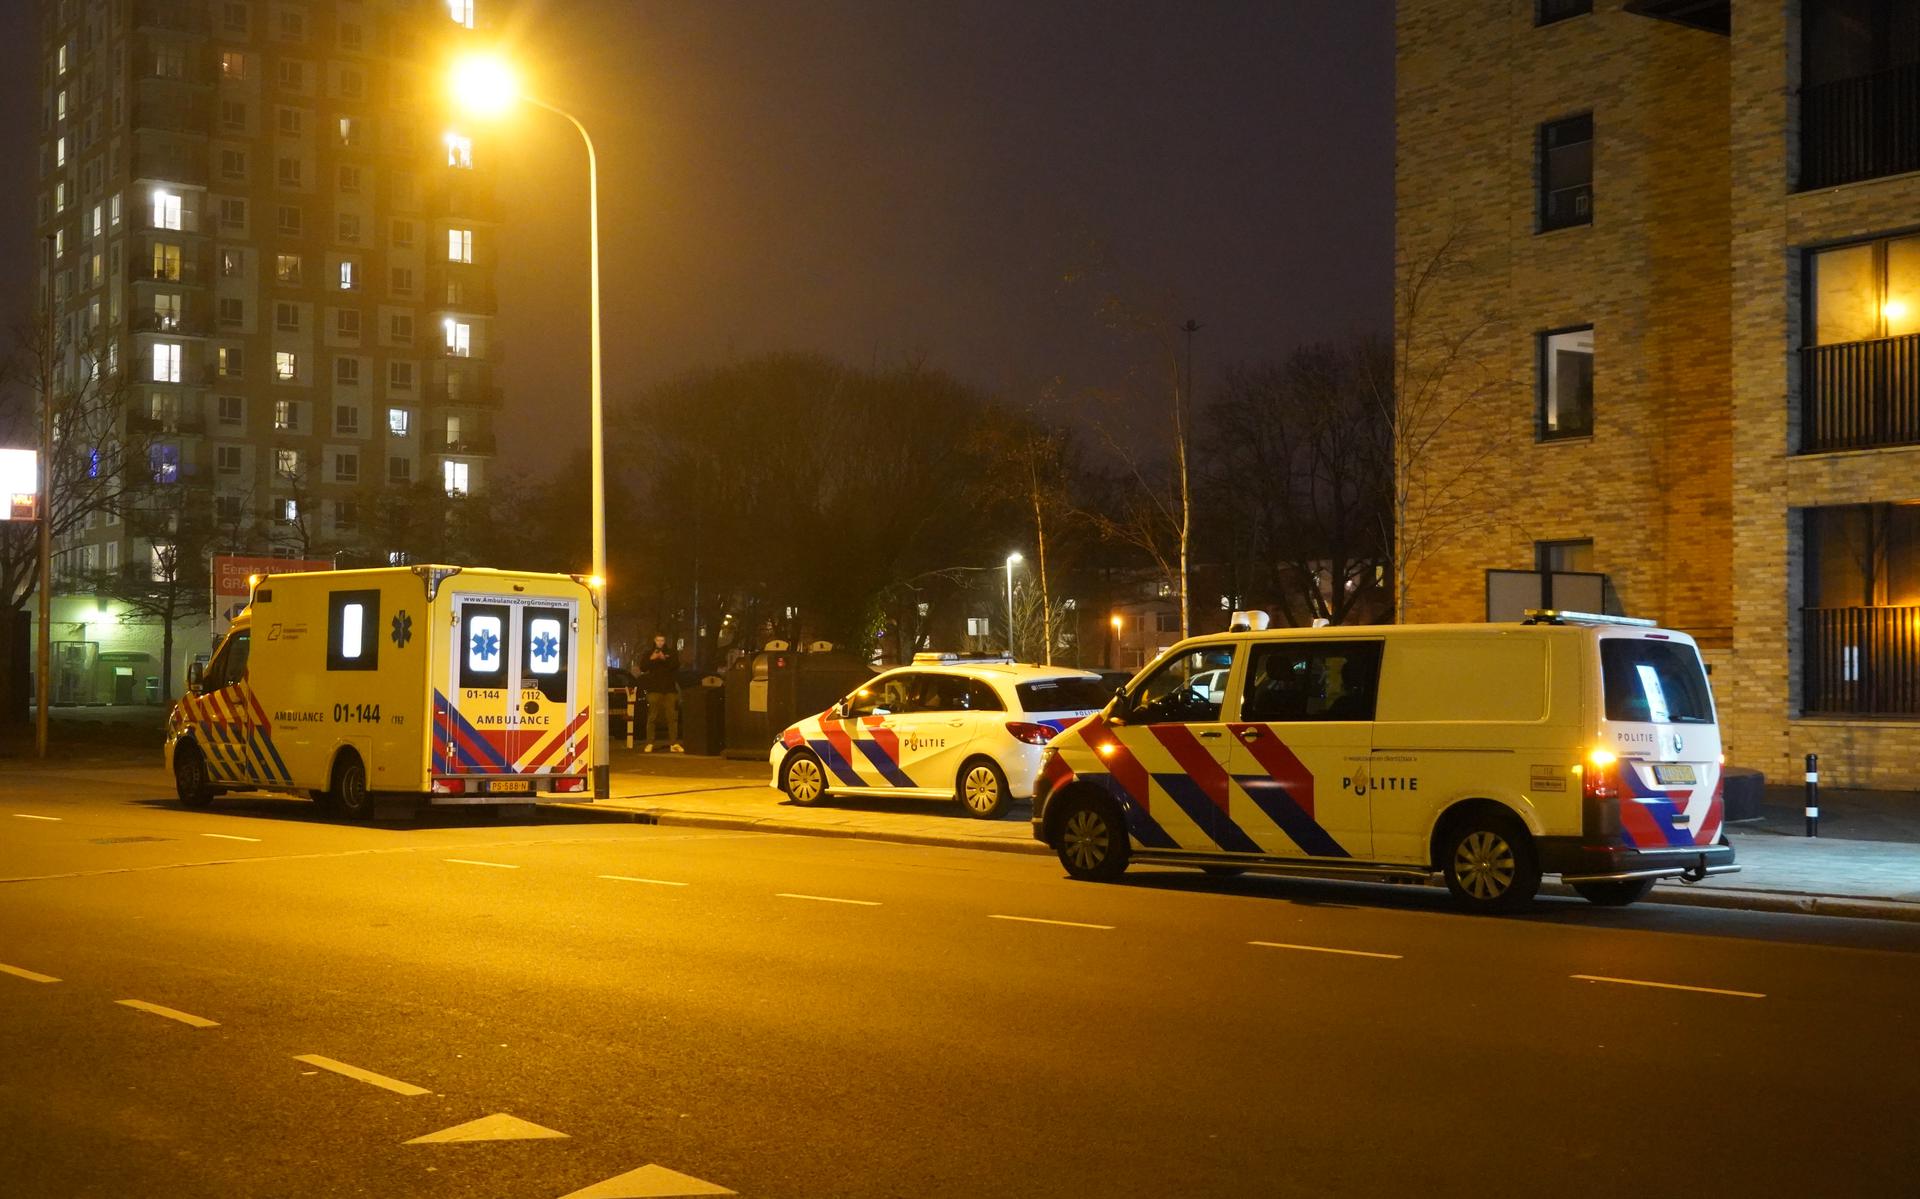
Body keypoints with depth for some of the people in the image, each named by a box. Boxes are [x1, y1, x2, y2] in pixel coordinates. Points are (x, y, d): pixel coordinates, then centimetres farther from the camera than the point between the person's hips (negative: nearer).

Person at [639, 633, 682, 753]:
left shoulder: (671, 653, 12)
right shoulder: (649, 653, 13)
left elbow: (676, 665, -4)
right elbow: (642, 668, 2)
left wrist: (665, 659, -19)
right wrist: (651, 659, -13)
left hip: (669, 688, 0)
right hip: (654, 689, 0)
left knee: (672, 716, -5)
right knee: (652, 717, -5)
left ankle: (674, 743, -5)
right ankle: (649, 743, -4)